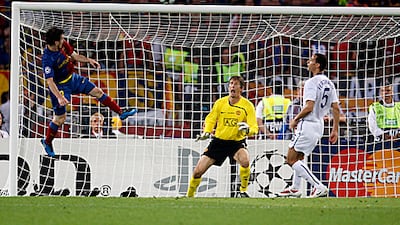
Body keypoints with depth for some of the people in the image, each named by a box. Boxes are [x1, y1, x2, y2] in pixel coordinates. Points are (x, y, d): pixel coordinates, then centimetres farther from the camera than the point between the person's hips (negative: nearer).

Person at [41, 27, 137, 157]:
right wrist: (59, 97, -44)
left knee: (97, 91, 10)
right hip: (59, 86, -7)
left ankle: (121, 113, 22)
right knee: (60, 117, 0)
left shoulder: (63, 45, -10)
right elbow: (50, 81, -35)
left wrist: (88, 60, -6)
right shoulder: (47, 59, -32)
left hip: (72, 78, 7)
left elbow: (74, 56, 8)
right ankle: (47, 142, 23)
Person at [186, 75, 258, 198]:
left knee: (245, 160, -35)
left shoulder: (248, 105, -8)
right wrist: (206, 132, -7)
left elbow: (254, 128, -10)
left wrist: (248, 130, -33)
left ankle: (243, 191, -14)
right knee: (198, 171, -5)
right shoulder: (220, 103, -1)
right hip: (218, 141, 2)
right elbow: (210, 119, 13)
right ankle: (189, 196, 19)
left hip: (237, 142, -2)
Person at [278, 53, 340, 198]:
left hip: (307, 125, -9)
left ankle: (319, 186, -17)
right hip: (319, 125, 9)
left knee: (291, 159, -9)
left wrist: (295, 119, -8)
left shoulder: (311, 83, -16)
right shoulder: (329, 84, 10)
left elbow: (309, 107, -22)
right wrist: (335, 130, 14)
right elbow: (336, 108, 10)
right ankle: (295, 189, 31)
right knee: (298, 158, 24)